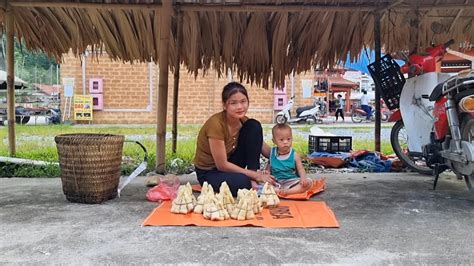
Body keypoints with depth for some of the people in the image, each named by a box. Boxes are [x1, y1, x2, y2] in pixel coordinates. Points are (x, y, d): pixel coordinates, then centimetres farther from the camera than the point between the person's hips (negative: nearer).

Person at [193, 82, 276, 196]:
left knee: (254, 126, -12)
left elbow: (261, 147, 2)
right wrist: (255, 175, -19)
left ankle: (253, 181, -9)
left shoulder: (243, 121, -8)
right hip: (209, 172, -7)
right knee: (243, 182, -39)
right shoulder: (215, 124, -28)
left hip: (230, 164, 7)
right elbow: (222, 165, -24)